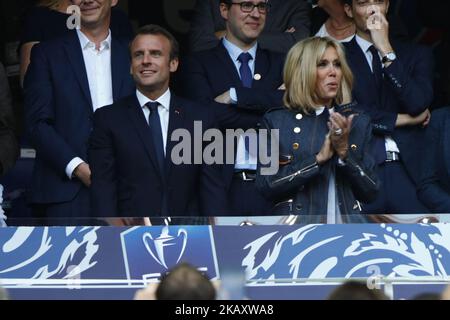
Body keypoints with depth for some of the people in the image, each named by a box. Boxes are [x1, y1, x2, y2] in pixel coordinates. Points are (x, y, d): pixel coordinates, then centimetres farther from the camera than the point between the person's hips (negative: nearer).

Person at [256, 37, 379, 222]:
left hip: (346, 228, 1)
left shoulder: (358, 122, 11)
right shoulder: (276, 121, 6)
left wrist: (344, 152, -6)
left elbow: (370, 192, 6)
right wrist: (319, 158, -8)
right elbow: (266, 185, -4)